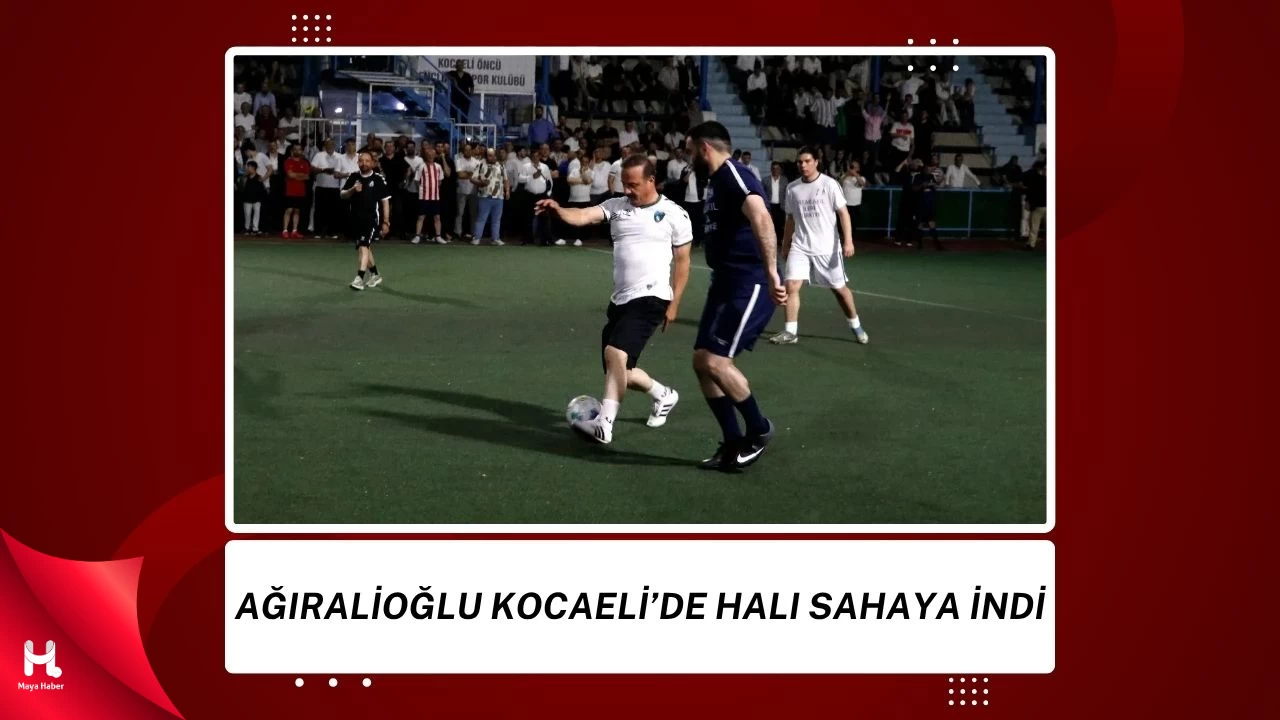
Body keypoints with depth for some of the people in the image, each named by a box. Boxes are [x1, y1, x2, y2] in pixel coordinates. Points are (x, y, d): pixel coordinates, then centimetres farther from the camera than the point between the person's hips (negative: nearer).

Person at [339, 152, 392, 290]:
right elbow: (343, 196, 5)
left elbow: (385, 202, -2)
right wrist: (353, 190, -16)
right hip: (356, 218, 6)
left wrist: (386, 222, -4)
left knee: (364, 247, -20)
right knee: (362, 248, 17)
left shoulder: (379, 179, -5)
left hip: (372, 218, -6)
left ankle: (360, 278, -26)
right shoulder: (353, 177, 5)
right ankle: (375, 275, 34)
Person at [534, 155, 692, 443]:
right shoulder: (616, 206, 9)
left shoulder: (674, 214, -1)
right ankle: (664, 395, 41)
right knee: (619, 370, 12)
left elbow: (682, 261, 3)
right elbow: (583, 216, -8)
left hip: (650, 298, -7)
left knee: (615, 352, -27)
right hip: (620, 299, 7)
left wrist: (674, 304, -1)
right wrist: (558, 209, -29)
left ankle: (604, 424, -29)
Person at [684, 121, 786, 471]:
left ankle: (759, 430, 4)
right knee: (702, 362, 7)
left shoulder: (732, 174, -16)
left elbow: (760, 218, -32)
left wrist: (770, 272, -41)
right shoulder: (714, 181, 17)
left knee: (714, 360, -16)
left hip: (749, 284, -10)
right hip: (726, 282, 10)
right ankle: (733, 445, 14)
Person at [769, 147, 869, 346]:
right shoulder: (792, 188, 4)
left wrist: (848, 241, -18)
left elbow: (843, 213, -8)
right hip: (800, 247, 3)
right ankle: (790, 332, -6)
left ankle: (856, 326, 27)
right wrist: (785, 246, 17)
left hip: (827, 248, -3)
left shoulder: (829, 184, -8)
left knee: (839, 288, 8)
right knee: (791, 285, -12)